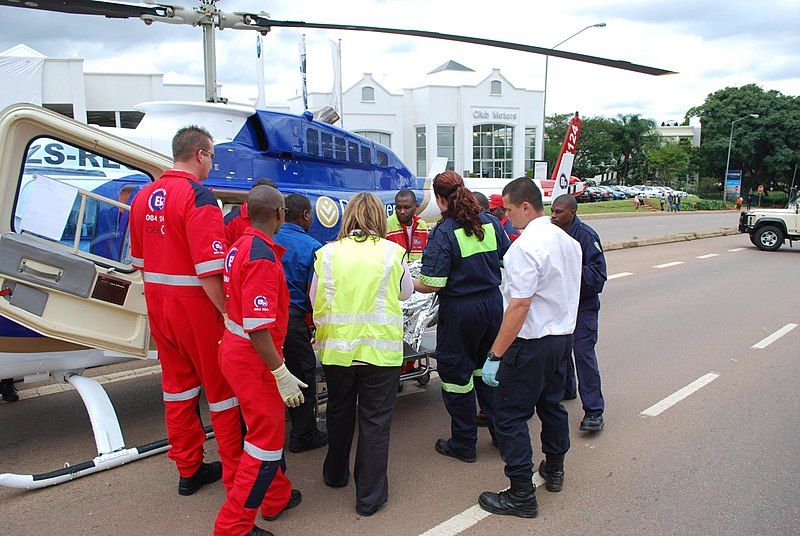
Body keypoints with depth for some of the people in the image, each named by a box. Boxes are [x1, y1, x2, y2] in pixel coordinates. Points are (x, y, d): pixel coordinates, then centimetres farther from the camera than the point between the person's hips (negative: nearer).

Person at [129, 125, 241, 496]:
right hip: (196, 305, -8)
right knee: (222, 389, 5)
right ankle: (236, 477, 15)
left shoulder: (143, 197, 8)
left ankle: (188, 469, 30)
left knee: (178, 385, 17)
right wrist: (228, 313, -19)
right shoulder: (198, 196, -18)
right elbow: (208, 270, -24)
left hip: (158, 305, 8)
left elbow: (140, 261, 15)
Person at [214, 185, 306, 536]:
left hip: (234, 348, 10)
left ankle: (277, 497, 41)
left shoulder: (240, 246, 6)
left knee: (269, 426, 23)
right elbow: (257, 326, -28)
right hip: (255, 359, -10)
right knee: (265, 441, 2)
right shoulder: (262, 257, -24)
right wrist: (282, 374, -24)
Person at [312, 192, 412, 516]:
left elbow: (315, 300, 5)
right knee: (375, 421, 9)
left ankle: (336, 474, 41)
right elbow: (406, 292, 10)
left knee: (339, 412, 22)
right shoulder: (392, 252, -7)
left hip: (336, 347, 3)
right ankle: (369, 495, 17)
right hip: (380, 349, -2)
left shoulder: (328, 253, -4)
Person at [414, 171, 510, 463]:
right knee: (487, 369, 21)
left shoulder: (444, 232, -16)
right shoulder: (491, 223, 3)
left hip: (460, 310, -6)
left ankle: (464, 444, 21)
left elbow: (432, 283, -20)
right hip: (493, 303, 6)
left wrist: (411, 284, -1)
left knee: (456, 374, 9)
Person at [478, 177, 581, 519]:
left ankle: (522, 495, 6)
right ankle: (554, 470, 40)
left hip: (532, 342, -9)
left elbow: (520, 305, -26)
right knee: (552, 404, 23)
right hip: (564, 336, 9)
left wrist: (495, 355, -23)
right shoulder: (567, 240, 8)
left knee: (510, 415, 0)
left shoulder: (526, 246, -21)